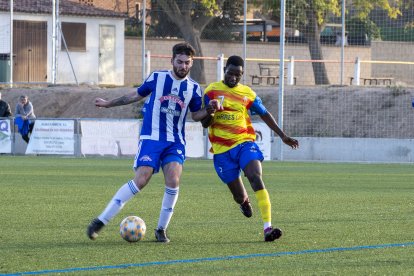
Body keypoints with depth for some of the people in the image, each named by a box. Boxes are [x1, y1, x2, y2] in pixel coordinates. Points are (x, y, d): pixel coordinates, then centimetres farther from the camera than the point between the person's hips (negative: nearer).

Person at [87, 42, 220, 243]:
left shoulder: (193, 88, 6)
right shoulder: (157, 78, 1)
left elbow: (196, 115, 17)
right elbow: (137, 95, 17)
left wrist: (209, 110, -5)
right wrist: (109, 104, 24)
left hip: (175, 142, 2)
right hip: (151, 138, -2)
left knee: (173, 181, -19)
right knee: (140, 181, -17)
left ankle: (161, 229, -1)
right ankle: (100, 221, -11)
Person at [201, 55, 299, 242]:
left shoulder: (247, 93, 6)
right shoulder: (212, 91, 2)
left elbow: (264, 114, 17)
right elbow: (205, 124, 1)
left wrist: (283, 136, 11)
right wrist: (210, 113, -21)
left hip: (245, 143, 0)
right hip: (222, 150, 0)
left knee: (256, 178, -26)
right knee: (239, 196, 2)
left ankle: (268, 228, -32)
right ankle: (244, 201, 44)